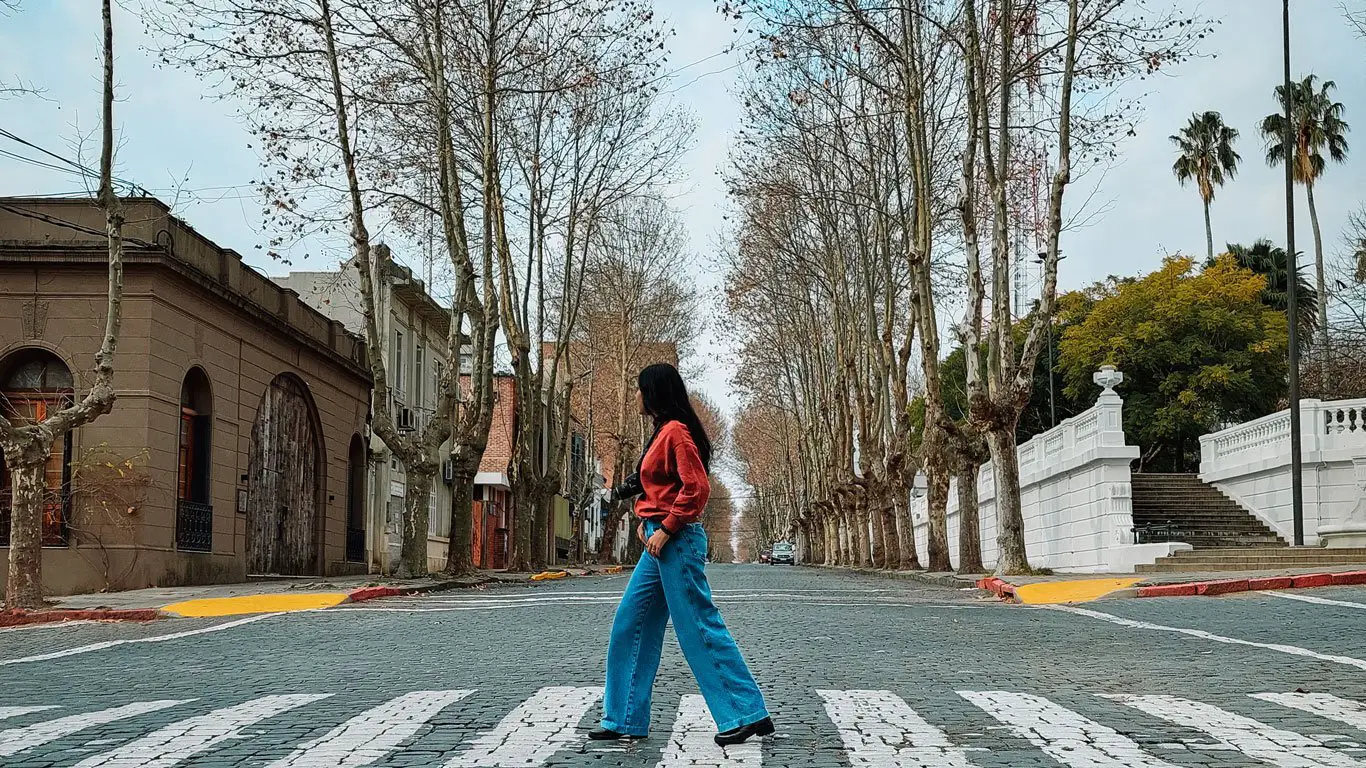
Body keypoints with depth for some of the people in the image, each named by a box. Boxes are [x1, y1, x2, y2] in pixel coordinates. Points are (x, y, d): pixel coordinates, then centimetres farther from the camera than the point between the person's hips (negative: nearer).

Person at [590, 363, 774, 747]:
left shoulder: (676, 431, -13)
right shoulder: (663, 432, 17)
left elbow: (697, 488, -21)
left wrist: (666, 528, -18)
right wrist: (646, 518, 10)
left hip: (676, 541, -10)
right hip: (661, 543, 10)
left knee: (698, 627, -6)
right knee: (630, 626, 11)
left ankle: (748, 713, 0)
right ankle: (625, 720, 17)